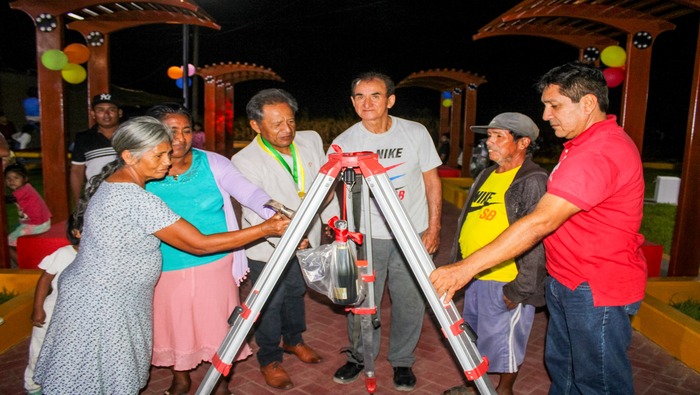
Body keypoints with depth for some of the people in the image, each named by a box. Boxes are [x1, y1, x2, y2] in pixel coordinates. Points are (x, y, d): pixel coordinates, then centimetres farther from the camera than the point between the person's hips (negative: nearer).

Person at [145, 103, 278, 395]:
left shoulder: (213, 163, -6)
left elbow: (248, 192, -17)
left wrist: (276, 216, -32)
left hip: (216, 264, -1)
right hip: (166, 270, 1)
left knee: (218, 324, 10)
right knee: (173, 326, 17)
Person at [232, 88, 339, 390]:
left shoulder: (311, 140, -6)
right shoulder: (245, 161, -23)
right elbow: (256, 214, -29)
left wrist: (334, 221, -1)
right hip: (268, 249, -5)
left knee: (296, 293, 23)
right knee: (271, 304, 10)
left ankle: (294, 340, 49)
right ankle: (270, 360, 34)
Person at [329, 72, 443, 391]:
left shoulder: (416, 133, -3)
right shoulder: (344, 142, -4)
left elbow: (432, 181, 4)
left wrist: (433, 228, 0)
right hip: (365, 235, 0)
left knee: (410, 303, 6)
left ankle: (402, 361, 30)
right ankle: (359, 357, 32)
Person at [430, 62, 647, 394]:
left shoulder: (600, 152, -25)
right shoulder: (588, 143, 11)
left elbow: (541, 222, -32)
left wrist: (467, 267, -31)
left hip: (597, 291, -10)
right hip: (566, 281, 10)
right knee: (561, 367, 21)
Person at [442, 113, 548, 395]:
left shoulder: (533, 181, -15)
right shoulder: (486, 175, 11)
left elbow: (535, 241, -20)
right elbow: (466, 221, 18)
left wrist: (519, 289, -21)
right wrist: (458, 265, 17)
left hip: (506, 282, -8)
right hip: (474, 277, 8)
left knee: (503, 340, 8)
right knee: (474, 337, 21)